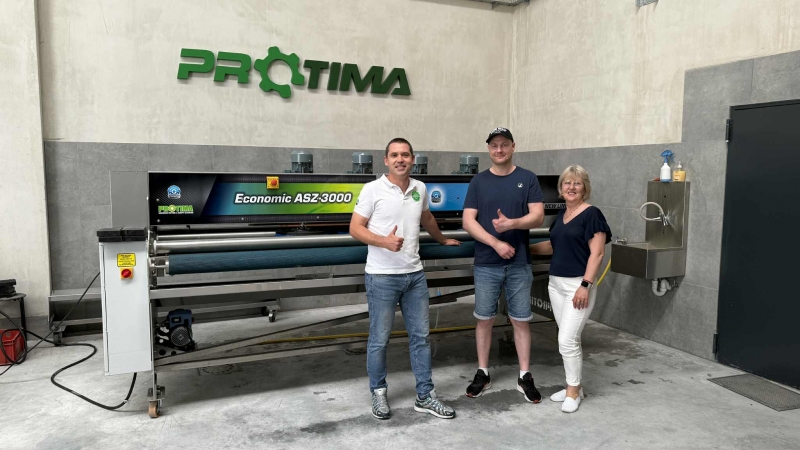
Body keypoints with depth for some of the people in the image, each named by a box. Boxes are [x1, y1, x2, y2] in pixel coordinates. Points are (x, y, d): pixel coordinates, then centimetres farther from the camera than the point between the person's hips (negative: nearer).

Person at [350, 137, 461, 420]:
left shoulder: (420, 189, 8)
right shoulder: (373, 190, -8)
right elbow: (355, 229, -8)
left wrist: (442, 240, 40)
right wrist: (384, 241, -24)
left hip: (415, 274, 5)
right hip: (382, 277, -5)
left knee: (420, 336, 9)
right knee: (379, 339, 5)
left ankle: (425, 396, 21)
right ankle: (379, 393, 24)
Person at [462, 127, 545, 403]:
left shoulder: (528, 179, 2)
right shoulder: (478, 181, 3)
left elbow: (538, 216, -6)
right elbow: (468, 222, -4)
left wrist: (512, 223, -24)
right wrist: (496, 243, -16)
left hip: (519, 264, 0)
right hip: (486, 265, 1)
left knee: (521, 320, 7)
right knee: (484, 319, 9)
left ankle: (525, 377, 20)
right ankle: (482, 374, 22)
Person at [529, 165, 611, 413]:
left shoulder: (591, 214, -10)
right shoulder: (561, 214, 12)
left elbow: (597, 253, -15)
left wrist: (586, 285, -21)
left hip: (578, 285, -7)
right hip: (556, 283, 7)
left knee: (567, 339, -6)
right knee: (569, 338, 14)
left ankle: (573, 391, 10)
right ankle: (573, 385, 26)